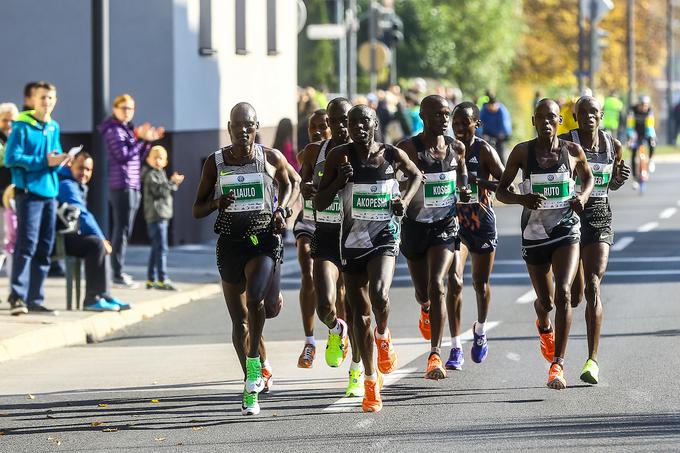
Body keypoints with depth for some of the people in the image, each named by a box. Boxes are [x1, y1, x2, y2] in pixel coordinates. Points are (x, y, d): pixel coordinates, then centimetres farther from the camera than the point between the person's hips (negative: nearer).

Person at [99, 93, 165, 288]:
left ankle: (119, 271, 18)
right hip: (122, 186, -10)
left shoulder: (127, 129, 20)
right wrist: (139, 138, -16)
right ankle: (118, 274, -13)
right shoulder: (113, 130, -9)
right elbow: (122, 155, -20)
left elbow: (137, 157, 21)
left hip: (132, 186, 10)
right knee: (122, 230, -11)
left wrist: (147, 140, 9)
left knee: (123, 230, 13)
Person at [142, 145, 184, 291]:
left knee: (156, 249, 13)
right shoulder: (151, 175, -10)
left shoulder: (160, 173, 21)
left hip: (162, 216, 11)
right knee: (161, 248, -13)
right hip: (156, 215, -11)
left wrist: (173, 183, 10)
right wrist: (173, 183, -17)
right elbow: (159, 191, -22)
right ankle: (162, 280, -16)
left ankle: (151, 280, 18)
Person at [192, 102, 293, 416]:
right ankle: (251, 385, 19)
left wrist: (282, 210, 4)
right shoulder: (215, 163, 2)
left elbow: (288, 183, 23)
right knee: (239, 319, 6)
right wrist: (216, 203, -15)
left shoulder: (271, 158, 1)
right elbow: (197, 210, 6)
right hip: (230, 242, 2)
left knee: (255, 297, -29)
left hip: (263, 239, -2)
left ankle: (254, 359, -11)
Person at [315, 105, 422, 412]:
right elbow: (319, 204, -3)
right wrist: (339, 181, -19)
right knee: (360, 314, 7)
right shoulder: (339, 157, -4)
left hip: (384, 239, -2)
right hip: (352, 242, 2)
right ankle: (372, 381, 21)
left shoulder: (393, 156, -4)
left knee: (379, 294, -28)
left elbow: (415, 175, 18)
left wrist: (405, 200, 1)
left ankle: (383, 336, 6)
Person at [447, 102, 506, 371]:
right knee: (454, 282, -14)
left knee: (480, 284, 11)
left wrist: (478, 181, -27)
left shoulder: (484, 151, -8)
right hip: (454, 220, 1)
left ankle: (480, 330, 41)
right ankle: (455, 349, -11)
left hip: (482, 221, -1)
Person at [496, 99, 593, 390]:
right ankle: (544, 327, 52)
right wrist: (522, 199, -22)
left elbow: (588, 178, 17)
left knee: (563, 293, -20)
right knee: (545, 301, 12)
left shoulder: (573, 151, -1)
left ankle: (557, 364, -19)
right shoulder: (522, 152, -4)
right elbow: (501, 191, -1)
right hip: (534, 232, 1)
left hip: (566, 230, -1)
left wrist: (583, 196, -4)